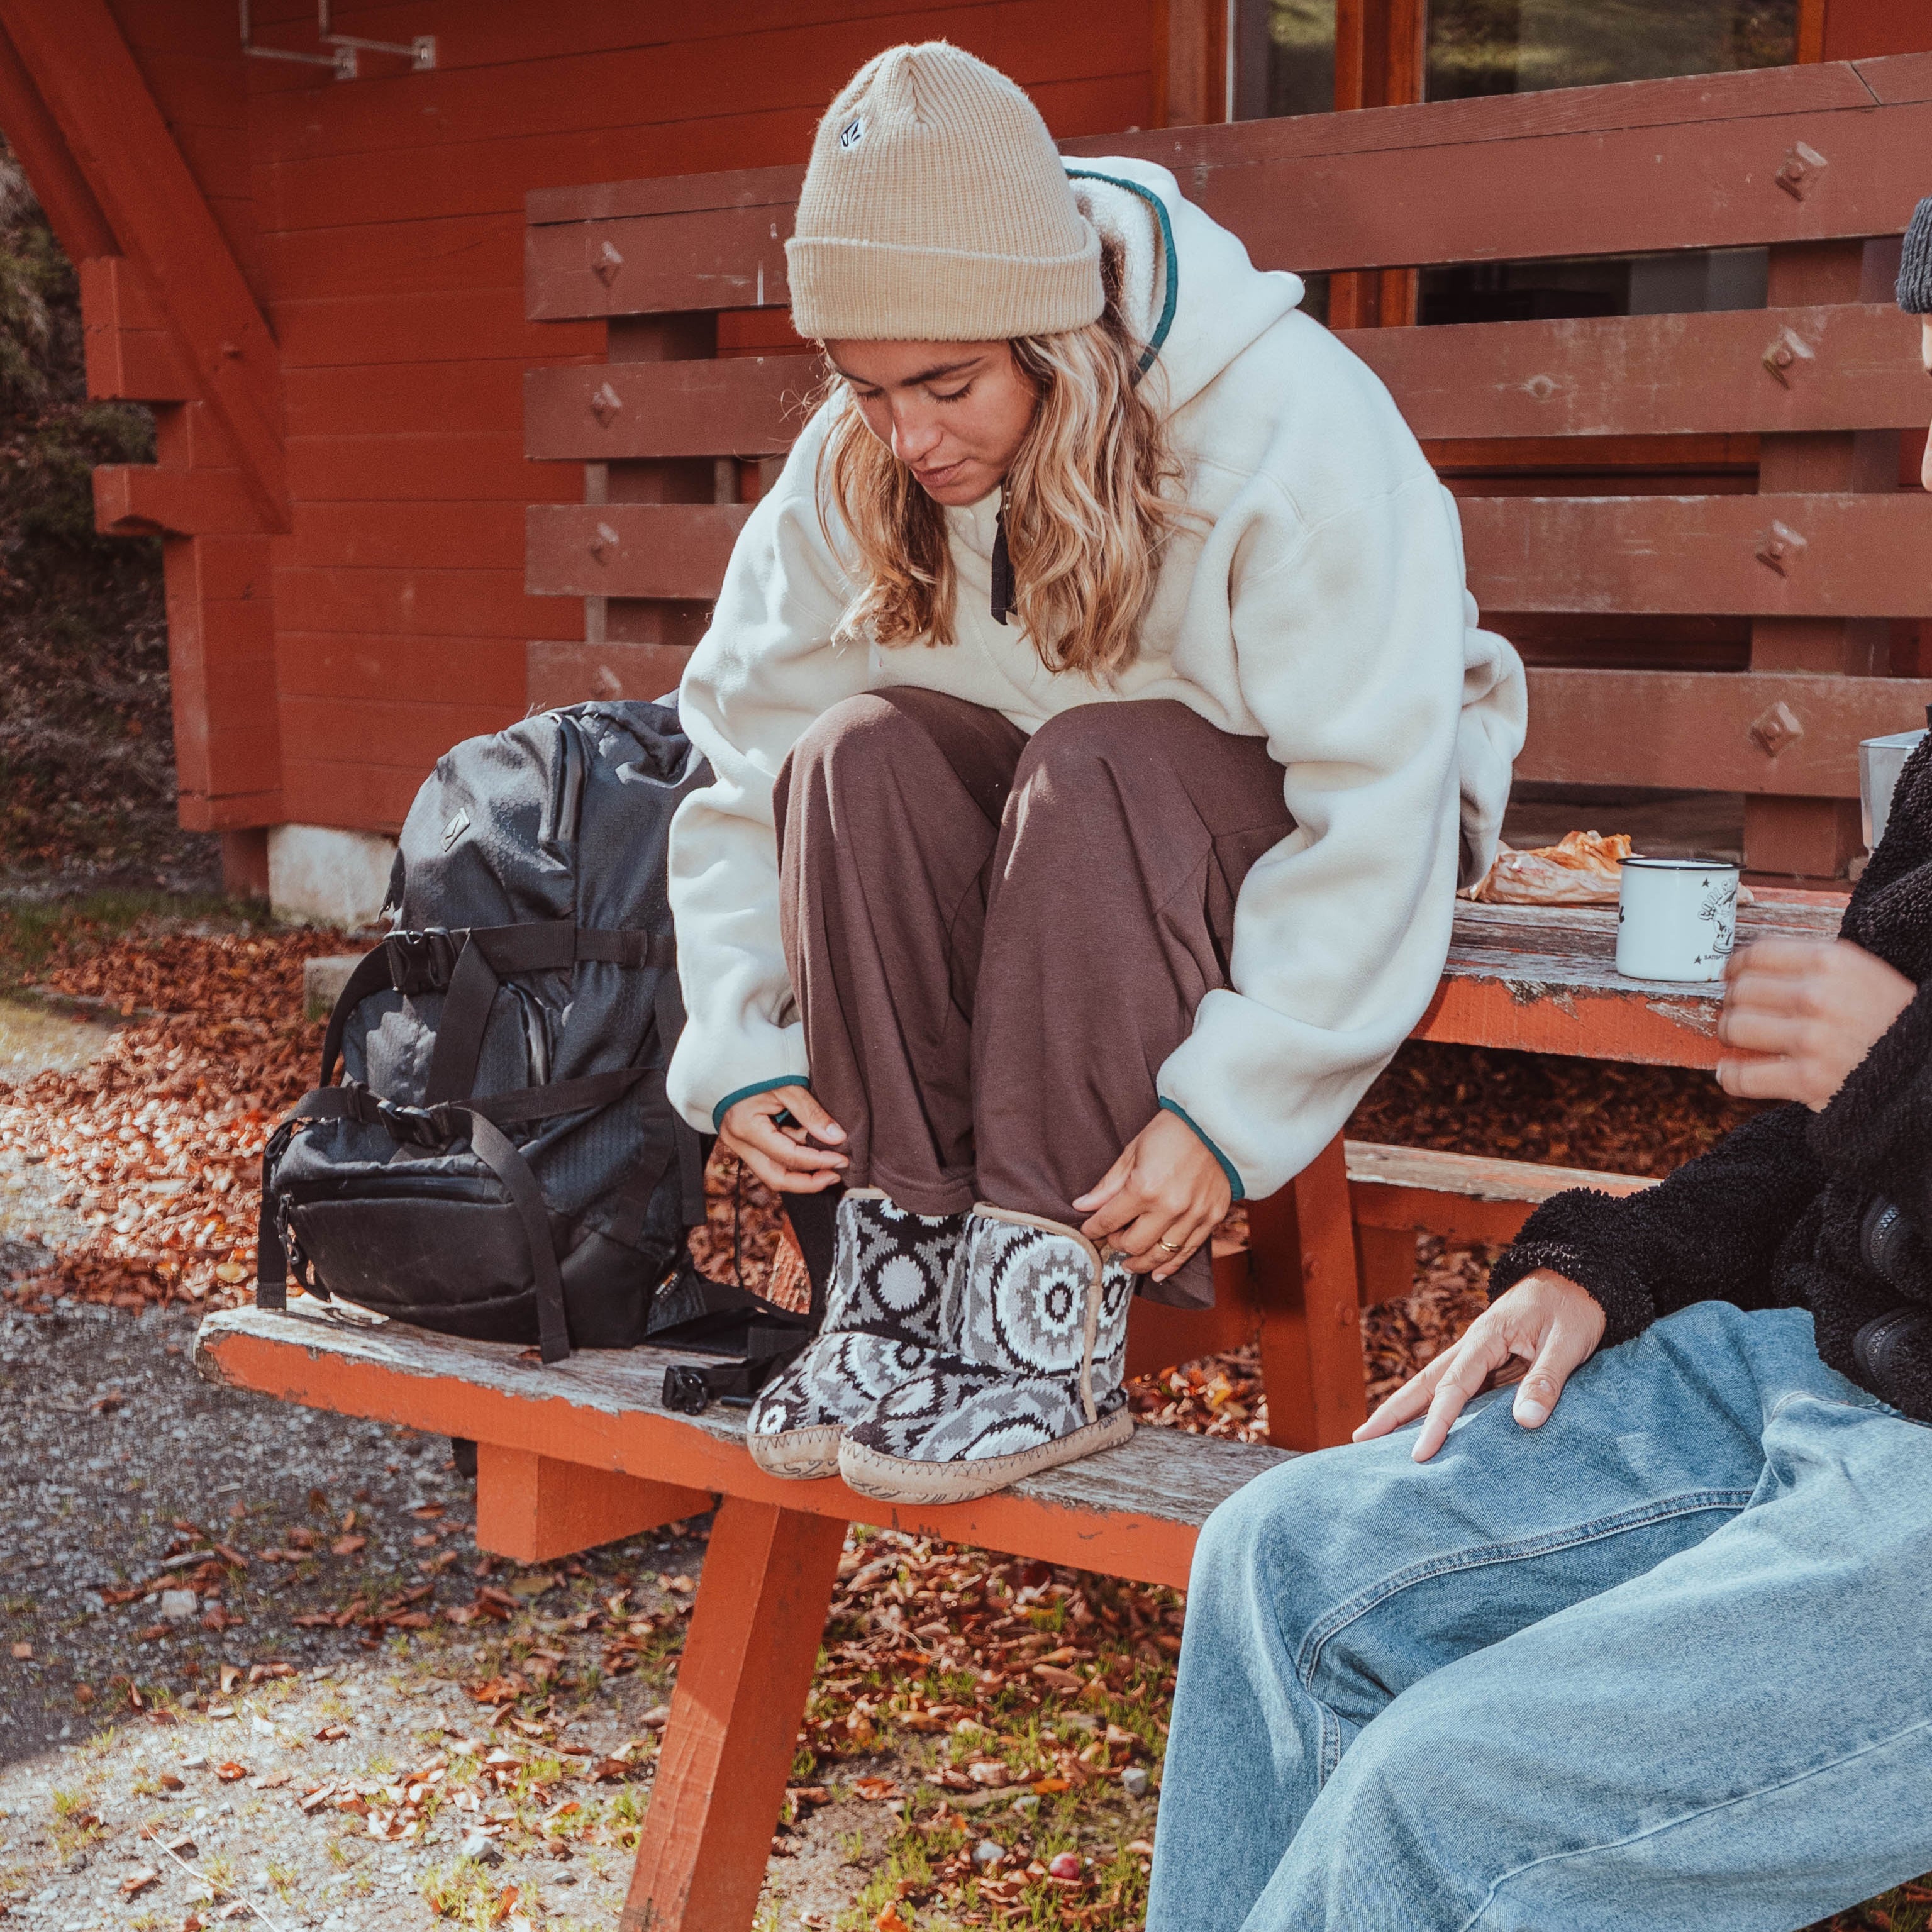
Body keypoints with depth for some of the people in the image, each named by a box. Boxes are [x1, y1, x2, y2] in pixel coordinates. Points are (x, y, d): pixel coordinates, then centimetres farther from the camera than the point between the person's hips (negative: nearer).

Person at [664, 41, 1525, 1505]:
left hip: (1297, 820, -4)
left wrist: (1231, 1108, -34)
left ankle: (1051, 1330, -31)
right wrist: (738, 1046, -19)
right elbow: (747, 744, -9)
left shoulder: (1292, 425, -27)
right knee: (861, 750, -26)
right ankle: (900, 1264, -22)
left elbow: (1379, 801, -29)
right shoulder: (854, 466, -11)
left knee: (1090, 773, -35)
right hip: (1057, 828, 5)